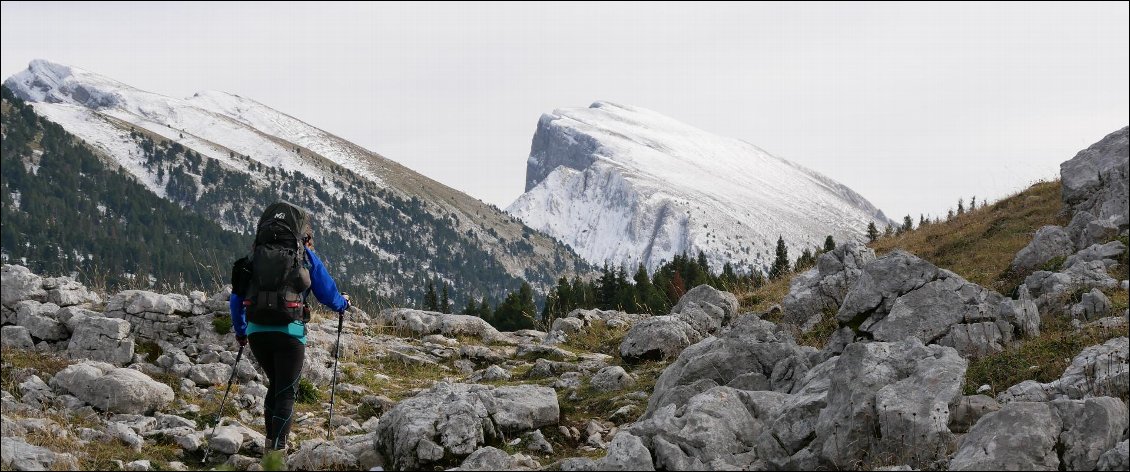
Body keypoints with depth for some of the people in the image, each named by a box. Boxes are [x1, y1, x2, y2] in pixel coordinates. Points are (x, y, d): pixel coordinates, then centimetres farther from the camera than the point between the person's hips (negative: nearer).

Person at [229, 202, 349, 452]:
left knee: (275, 384, 24)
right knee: (286, 392, 3)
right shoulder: (305, 256, 3)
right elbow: (328, 294, 8)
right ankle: (278, 447, -7)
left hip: (256, 331, 4)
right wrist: (343, 304, 31)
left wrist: (240, 331, 30)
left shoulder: (255, 256, 12)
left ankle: (271, 440, 24)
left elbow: (236, 298, 16)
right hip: (289, 331, -4)